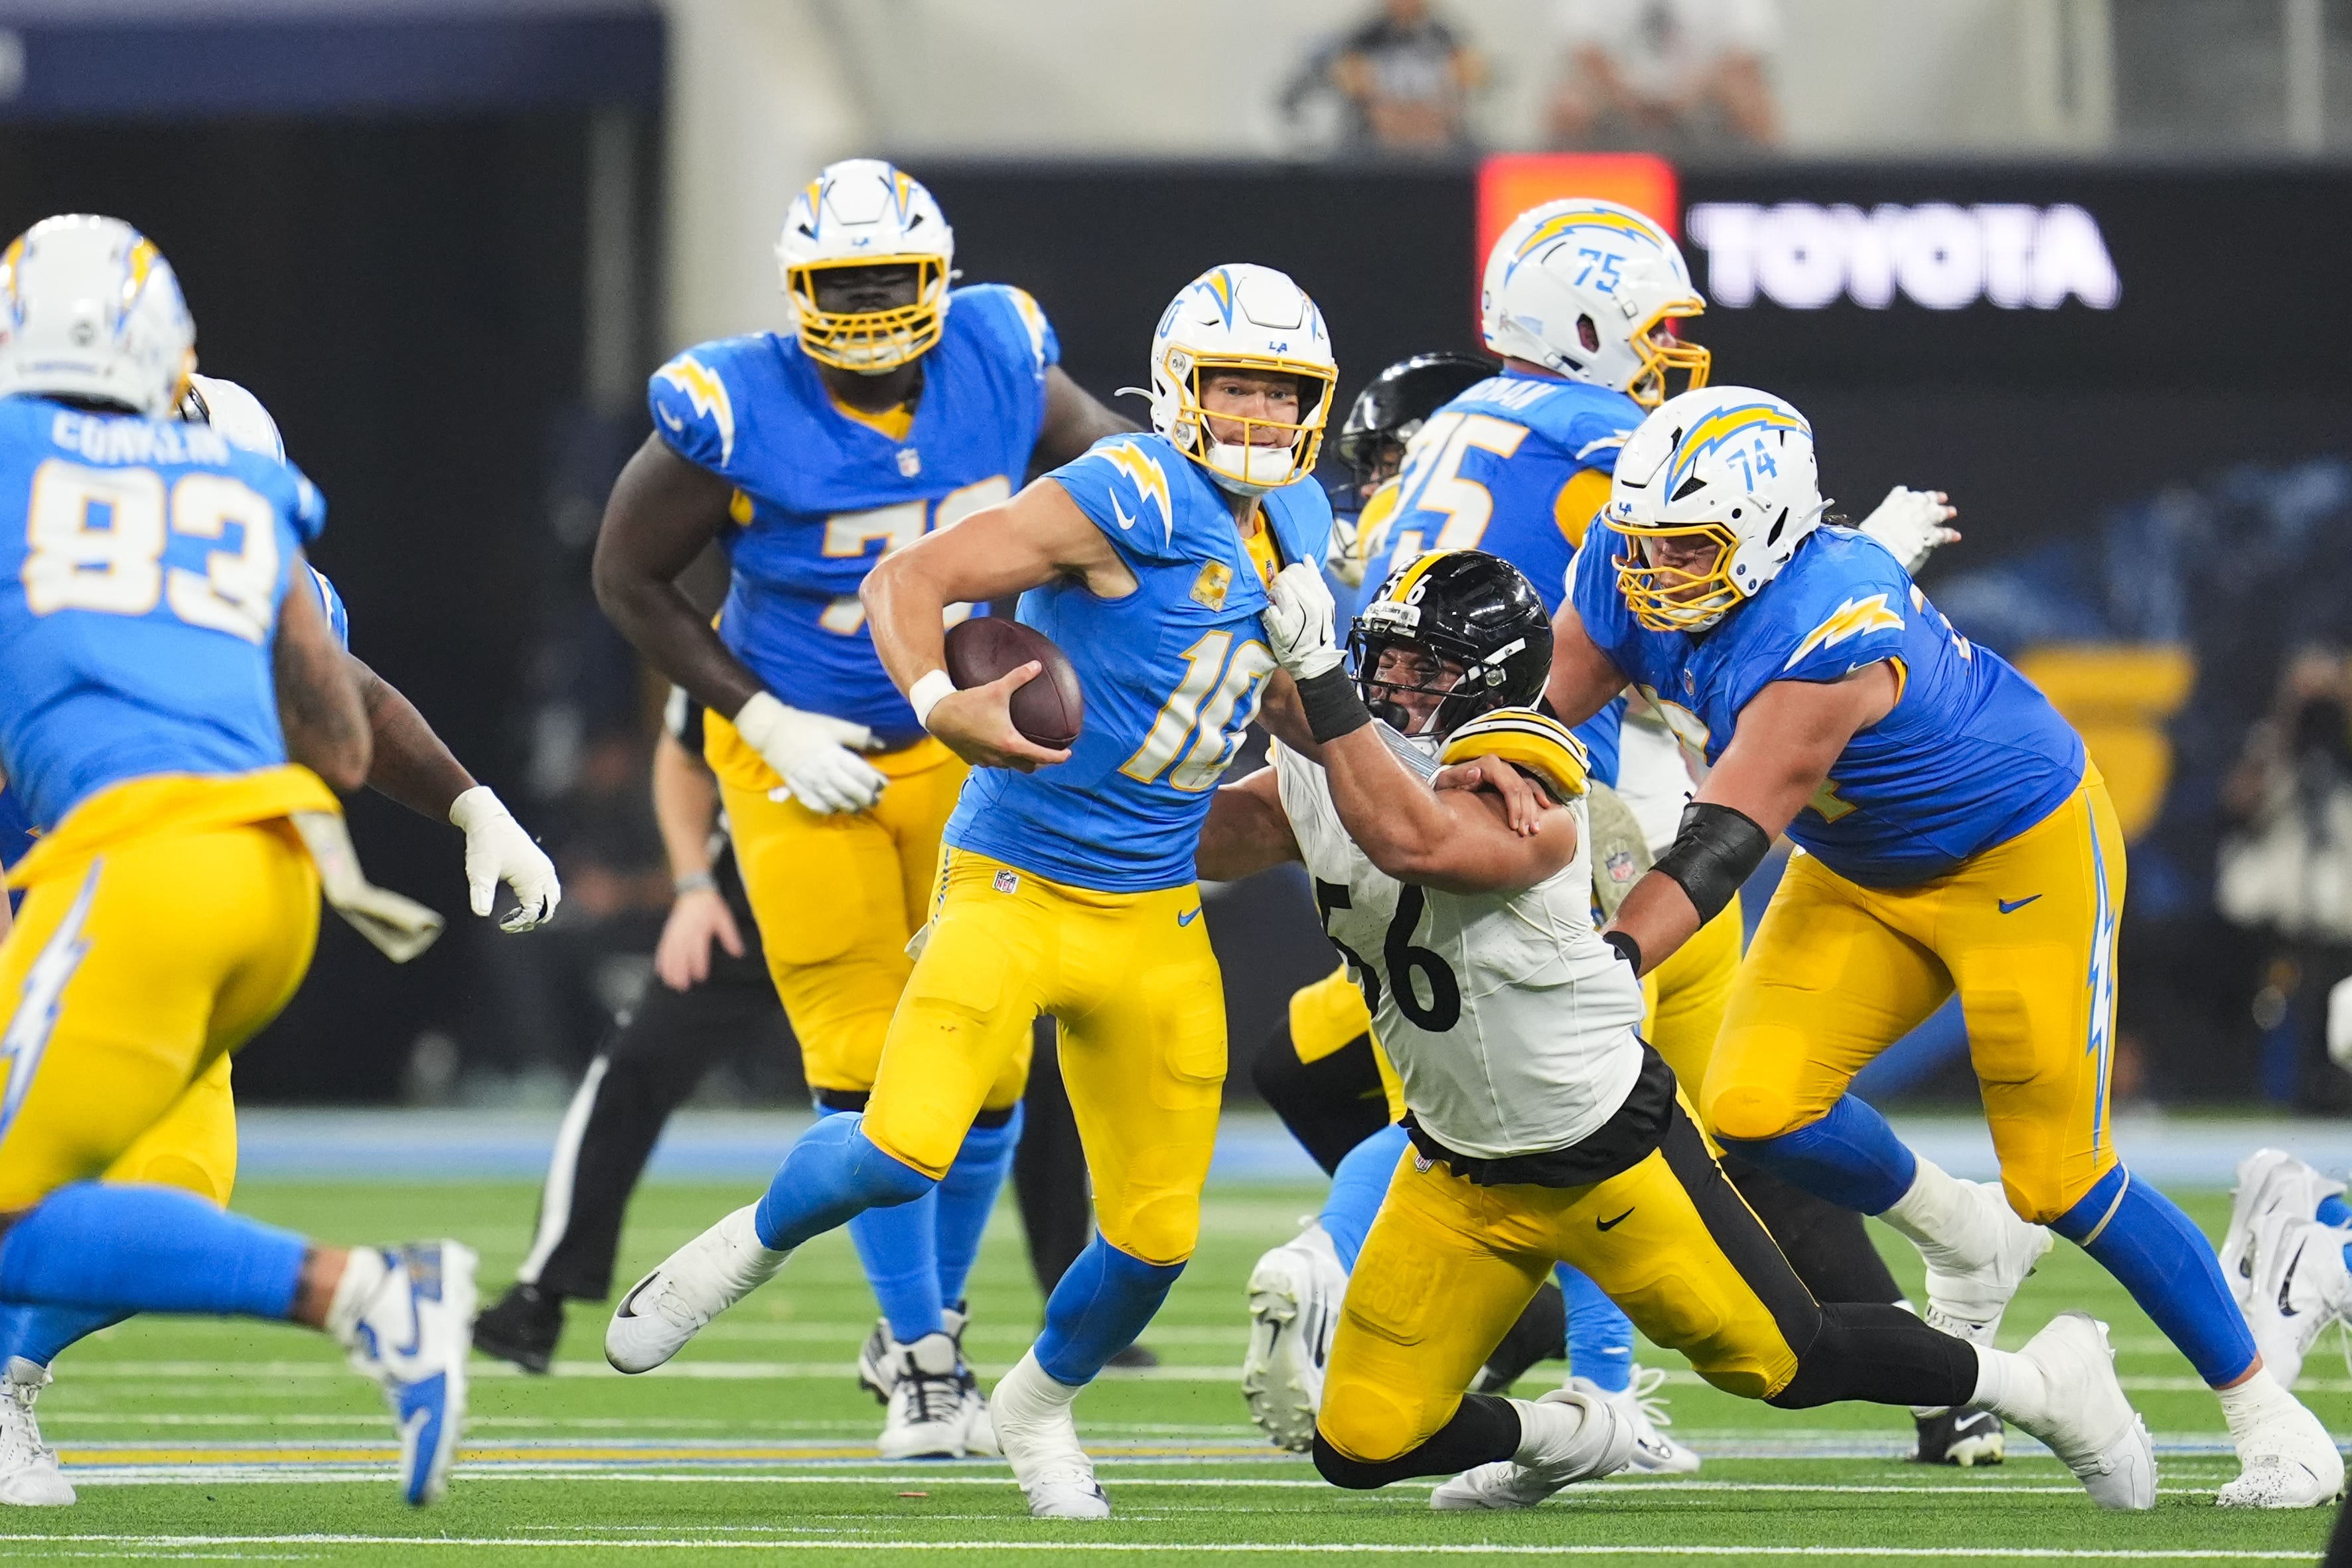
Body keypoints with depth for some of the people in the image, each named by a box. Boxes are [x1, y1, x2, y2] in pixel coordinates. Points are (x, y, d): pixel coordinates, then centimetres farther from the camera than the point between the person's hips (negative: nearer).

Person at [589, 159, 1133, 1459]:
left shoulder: (999, 361, -12)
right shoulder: (738, 411, -21)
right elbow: (630, 582, -8)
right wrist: (762, 721, -13)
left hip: (963, 749, 4)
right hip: (803, 761, -4)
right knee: (868, 1063, -8)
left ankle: (926, 1324, 27)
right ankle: (921, 1355, 5)